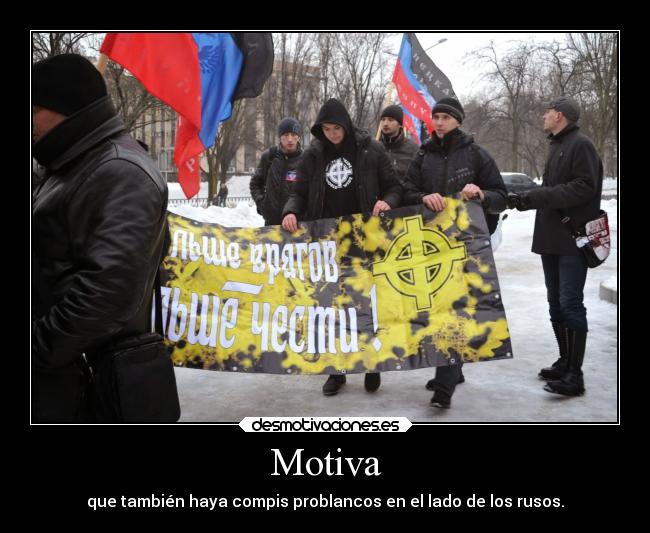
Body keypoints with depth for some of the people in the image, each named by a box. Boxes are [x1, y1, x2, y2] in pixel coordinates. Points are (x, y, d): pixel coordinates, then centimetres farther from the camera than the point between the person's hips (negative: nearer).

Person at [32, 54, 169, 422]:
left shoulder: (121, 173, -19)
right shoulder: (77, 167, 14)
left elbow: (106, 286, -28)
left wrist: (39, 349, -20)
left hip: (75, 377, -9)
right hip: (59, 368, 9)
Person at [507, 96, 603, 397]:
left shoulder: (580, 144, -10)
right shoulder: (557, 145, 19)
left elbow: (584, 188, -20)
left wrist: (537, 196, -21)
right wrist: (523, 199, 7)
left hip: (573, 240, -9)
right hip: (552, 239, 9)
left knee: (570, 304, -9)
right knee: (556, 304, 13)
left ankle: (574, 375, -4)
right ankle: (565, 362, 24)